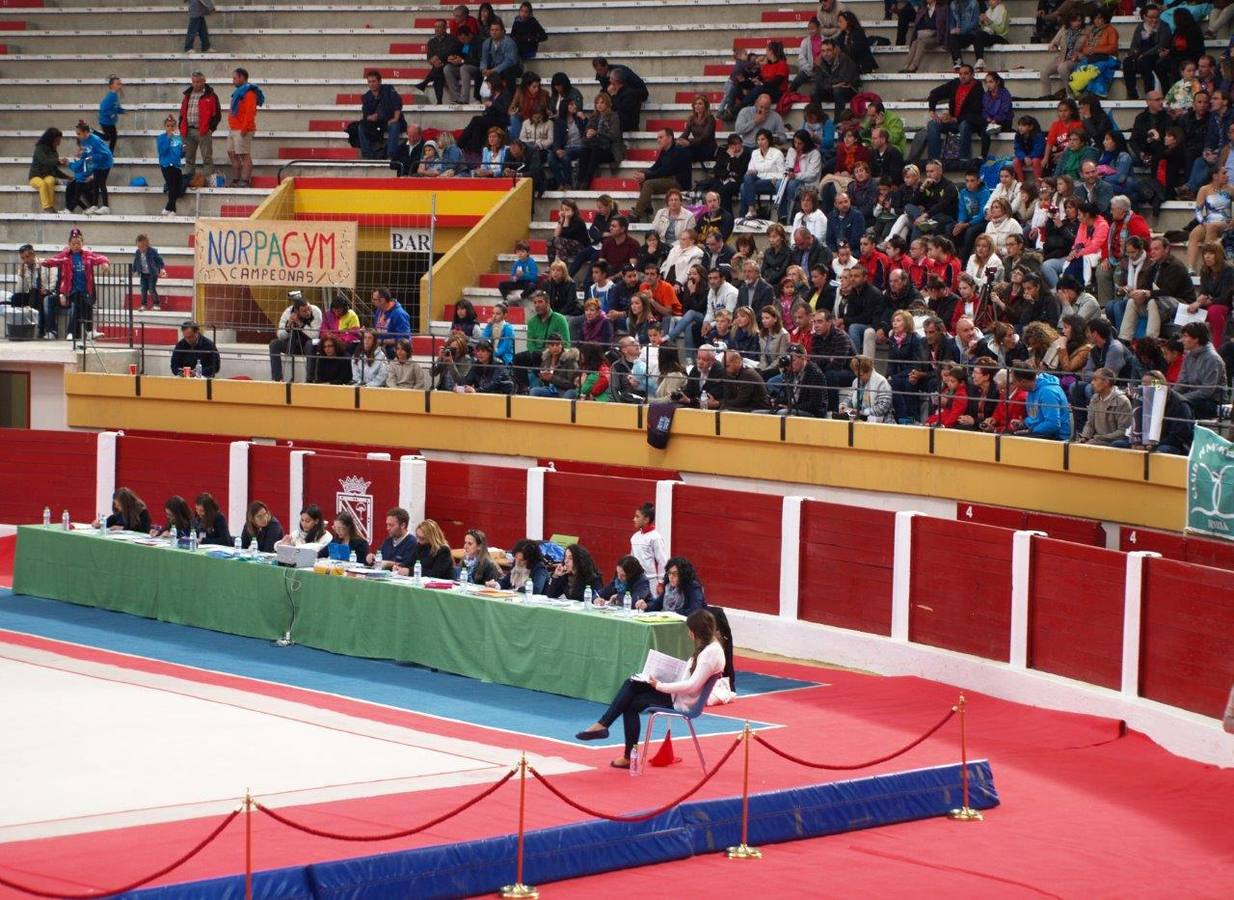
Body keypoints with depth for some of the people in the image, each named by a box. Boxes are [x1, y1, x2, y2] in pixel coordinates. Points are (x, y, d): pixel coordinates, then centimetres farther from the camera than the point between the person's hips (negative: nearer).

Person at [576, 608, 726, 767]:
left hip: (682, 702, -9)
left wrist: (660, 686, -20)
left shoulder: (711, 652, -22)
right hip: (679, 694, 9)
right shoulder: (709, 646, 9)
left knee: (631, 704, -5)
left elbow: (692, 686, -27)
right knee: (631, 684, -3)